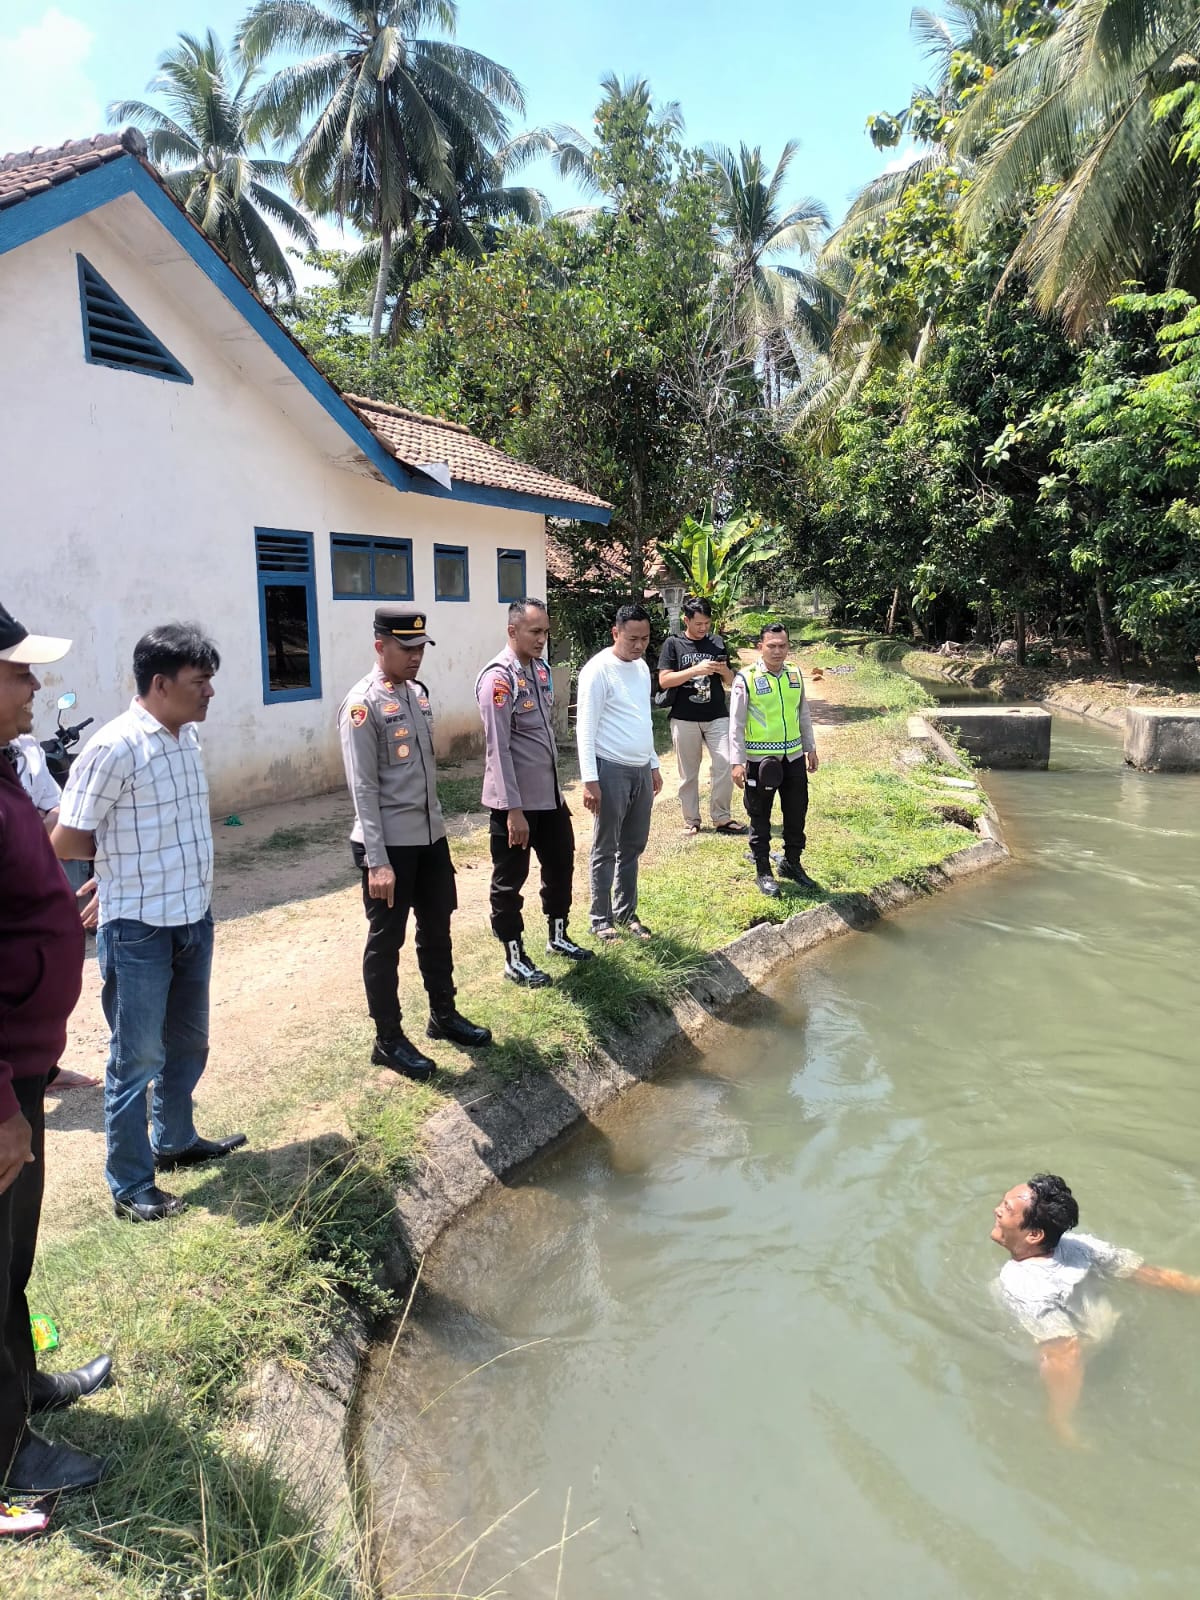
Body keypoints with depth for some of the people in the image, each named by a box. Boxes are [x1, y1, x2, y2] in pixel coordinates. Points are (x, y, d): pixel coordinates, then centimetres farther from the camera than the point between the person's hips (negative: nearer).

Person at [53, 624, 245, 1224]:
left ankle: (175, 1141, 43)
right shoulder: (114, 749, -21)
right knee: (136, 1059, 7)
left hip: (194, 919, 7)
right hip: (139, 931, -7)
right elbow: (67, 843, -17)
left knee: (188, 1043, 22)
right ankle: (130, 1186, 23)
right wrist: (125, 857, -2)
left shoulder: (189, 735, 3)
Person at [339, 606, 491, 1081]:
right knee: (386, 941, 5)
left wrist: (434, 825, 17)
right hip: (389, 844, -8)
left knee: (437, 928, 19)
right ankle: (388, 1040, 18)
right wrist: (376, 860, -22)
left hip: (431, 836, 8)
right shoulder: (362, 705, -15)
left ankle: (443, 1014, 36)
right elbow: (363, 789, -19)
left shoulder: (418, 694, 9)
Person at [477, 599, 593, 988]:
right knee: (509, 881, 7)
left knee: (560, 863, 20)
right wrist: (514, 809, -23)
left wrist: (555, 784, 18)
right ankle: (514, 959, 20)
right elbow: (498, 749, -21)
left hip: (550, 794, 9)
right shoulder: (498, 678, -18)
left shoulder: (541, 669, 7)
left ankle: (558, 936, 40)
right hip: (515, 801, -8)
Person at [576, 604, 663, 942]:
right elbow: (585, 728, -16)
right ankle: (601, 919, 13)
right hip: (612, 770, -7)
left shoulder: (642, 667, 10)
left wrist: (654, 765, 19)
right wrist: (589, 779, -21)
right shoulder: (598, 670, -14)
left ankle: (625, 912, 26)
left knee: (633, 846, 14)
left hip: (641, 769, 8)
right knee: (606, 850, 2)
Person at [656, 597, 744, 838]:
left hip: (717, 716, 2)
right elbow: (664, 680, -9)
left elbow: (730, 683, 14)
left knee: (725, 766, -6)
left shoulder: (717, 643, 8)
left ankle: (722, 818, 7)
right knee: (688, 773, 6)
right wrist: (696, 669, -18)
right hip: (684, 719, -2)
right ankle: (691, 821, 17)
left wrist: (725, 671, -10)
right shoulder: (673, 643, 0)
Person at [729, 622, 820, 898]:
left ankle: (792, 863, 31)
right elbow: (736, 723, -10)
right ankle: (763, 871, 20)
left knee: (797, 814, 13)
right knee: (760, 818, 7)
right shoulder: (746, 679, -11)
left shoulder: (796, 675, 4)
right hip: (760, 760, -5)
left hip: (794, 758, 5)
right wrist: (737, 762, -13)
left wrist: (811, 748, 16)